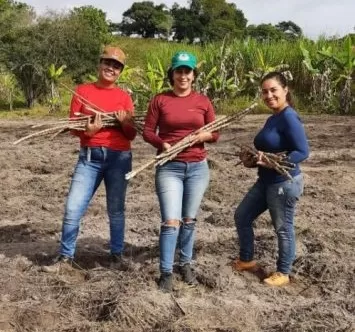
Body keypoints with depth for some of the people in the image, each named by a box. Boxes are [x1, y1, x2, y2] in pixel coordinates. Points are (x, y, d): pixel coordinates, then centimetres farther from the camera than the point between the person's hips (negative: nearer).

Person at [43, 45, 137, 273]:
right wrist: (88, 130, -19)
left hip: (119, 157, 0)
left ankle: (117, 254, 21)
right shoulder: (83, 91, 5)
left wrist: (125, 123, -16)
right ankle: (66, 257, 11)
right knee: (73, 208, -2)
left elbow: (132, 135, 4)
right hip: (89, 157, 0)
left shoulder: (124, 96, 5)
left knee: (116, 209, 8)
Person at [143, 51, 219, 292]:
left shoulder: (203, 101, 4)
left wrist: (205, 135, -14)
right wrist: (163, 144, -19)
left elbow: (215, 133, 8)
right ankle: (166, 272, 2)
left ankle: (186, 264, 28)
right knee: (171, 221, -9)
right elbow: (147, 132, 0)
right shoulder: (160, 100, 0)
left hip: (198, 168, 2)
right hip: (169, 167, -2)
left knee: (189, 220, 12)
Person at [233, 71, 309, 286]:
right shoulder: (273, 119, 10)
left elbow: (303, 152, -24)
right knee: (242, 216, 16)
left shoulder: (289, 117, -19)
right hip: (266, 181, 10)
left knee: (283, 228, 5)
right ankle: (247, 260, 33)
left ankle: (283, 273, 23)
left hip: (285, 183, -10)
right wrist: (253, 159, 1)